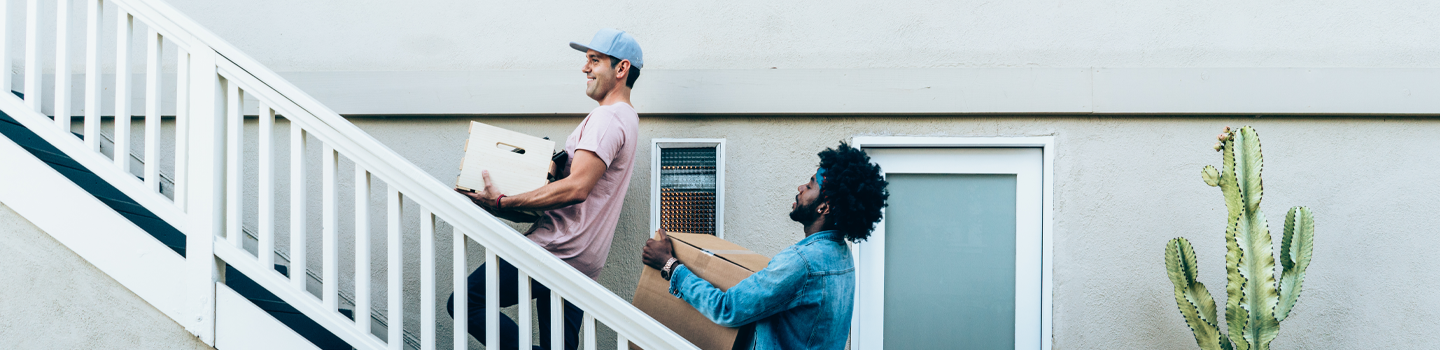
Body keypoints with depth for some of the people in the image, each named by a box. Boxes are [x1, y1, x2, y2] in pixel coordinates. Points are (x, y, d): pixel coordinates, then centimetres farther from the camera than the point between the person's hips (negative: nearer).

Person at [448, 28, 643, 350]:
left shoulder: (607, 118, -13)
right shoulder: (626, 119, 20)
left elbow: (576, 188, -25)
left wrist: (503, 202, -24)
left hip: (558, 252, -10)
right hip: (583, 262, 10)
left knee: (464, 302, -10)